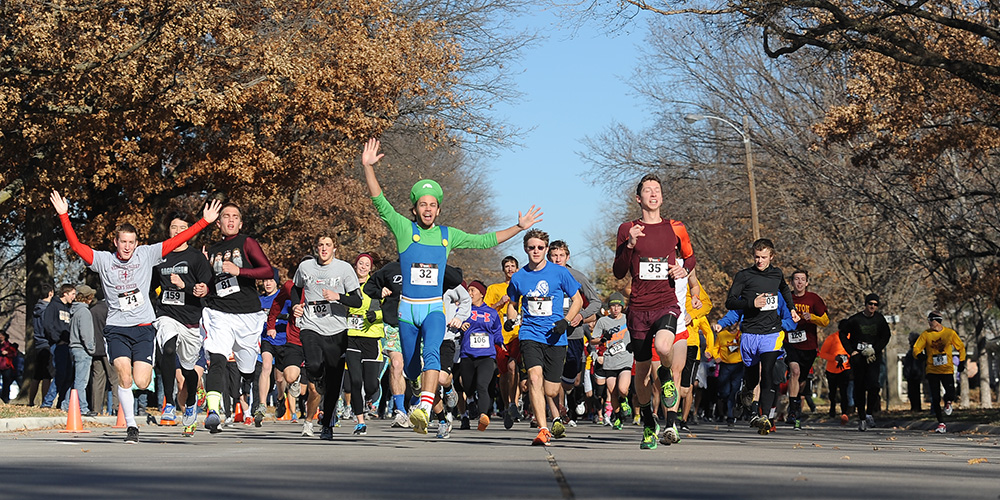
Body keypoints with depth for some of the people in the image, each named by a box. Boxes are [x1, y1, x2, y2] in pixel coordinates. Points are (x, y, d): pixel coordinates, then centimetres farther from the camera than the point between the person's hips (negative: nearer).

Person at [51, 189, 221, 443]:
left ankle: (146, 370, 30)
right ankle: (131, 426, -4)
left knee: (141, 382, -9)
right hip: (116, 329, 0)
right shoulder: (103, 260, 3)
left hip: (144, 327, 0)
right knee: (124, 376, -18)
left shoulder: (147, 255, 4)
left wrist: (204, 221, -3)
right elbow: (76, 246, -6)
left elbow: (175, 241, 2)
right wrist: (64, 216, -16)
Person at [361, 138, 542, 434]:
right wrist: (367, 167, -23)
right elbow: (380, 202, -11)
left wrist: (518, 228, 15)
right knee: (411, 368, 8)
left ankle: (425, 409, -40)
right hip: (407, 308, 0)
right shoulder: (405, 229, 0)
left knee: (432, 353, -26)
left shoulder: (447, 235, 9)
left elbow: (484, 240, 18)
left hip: (434, 308, 0)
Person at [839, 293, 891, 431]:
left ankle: (869, 413, -7)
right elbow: (843, 334, 6)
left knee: (873, 384, -18)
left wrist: (875, 350, -1)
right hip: (857, 356, -1)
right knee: (859, 388, 1)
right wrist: (850, 351, -3)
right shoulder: (855, 319, -1)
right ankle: (861, 418, 10)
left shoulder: (880, 319, 5)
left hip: (873, 357, 1)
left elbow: (886, 336, 13)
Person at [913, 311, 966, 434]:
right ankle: (941, 424, 10)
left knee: (950, 394, -13)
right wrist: (920, 354, -21)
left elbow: (961, 347, 13)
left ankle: (948, 402, 26)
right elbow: (916, 349, 1)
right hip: (932, 370, 1)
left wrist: (961, 362, 7)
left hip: (947, 370, -1)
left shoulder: (950, 333, 0)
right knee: (935, 399, -3)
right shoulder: (925, 334, 1)